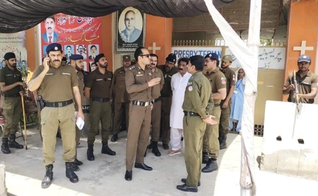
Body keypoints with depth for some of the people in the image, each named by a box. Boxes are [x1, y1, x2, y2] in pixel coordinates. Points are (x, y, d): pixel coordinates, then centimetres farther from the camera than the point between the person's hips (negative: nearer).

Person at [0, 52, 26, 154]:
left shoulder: (17, 72, 11)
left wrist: (21, 91, -2)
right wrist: (17, 83, -19)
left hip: (18, 98, 6)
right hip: (8, 99, -6)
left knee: (15, 121, 9)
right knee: (9, 122, -8)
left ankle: (12, 141, 19)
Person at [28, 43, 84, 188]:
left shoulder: (69, 70, 6)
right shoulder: (41, 69, 2)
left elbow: (76, 90, 10)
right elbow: (31, 88, -12)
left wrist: (80, 109, 6)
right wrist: (45, 70, -16)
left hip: (68, 108, 1)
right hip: (49, 110, -1)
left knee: (70, 140, 8)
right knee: (48, 142, 6)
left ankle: (69, 168, 24)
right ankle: (48, 172, 20)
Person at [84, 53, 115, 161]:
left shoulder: (110, 74, 9)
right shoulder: (93, 74, -7)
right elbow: (87, 89, -5)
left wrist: (110, 98, 12)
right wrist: (90, 102, -1)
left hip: (107, 102, 6)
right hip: (96, 102, -5)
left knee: (106, 126, 12)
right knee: (94, 127, -3)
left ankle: (105, 147, 25)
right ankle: (90, 150, 7)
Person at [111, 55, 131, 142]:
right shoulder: (117, 71, 7)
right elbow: (113, 84, 8)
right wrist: (113, 96, 4)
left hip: (129, 98, -1)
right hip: (118, 98, 1)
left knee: (129, 116, 6)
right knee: (117, 116, 7)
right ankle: (115, 133, 17)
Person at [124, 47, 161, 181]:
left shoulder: (149, 71, 12)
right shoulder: (131, 71, -9)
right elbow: (130, 88, -25)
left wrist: (151, 101, 14)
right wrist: (148, 84, -29)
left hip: (147, 107, 7)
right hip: (137, 107, -7)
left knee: (145, 136, 12)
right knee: (133, 137, -4)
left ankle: (139, 161, 27)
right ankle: (129, 168, 5)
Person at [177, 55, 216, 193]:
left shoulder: (193, 80, -17)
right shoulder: (205, 80, 12)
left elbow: (196, 102, -24)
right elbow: (210, 101, 10)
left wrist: (205, 116, -13)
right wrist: (206, 115, 1)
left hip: (192, 118, -9)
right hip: (200, 119, 9)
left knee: (191, 152, 0)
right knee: (197, 150, 17)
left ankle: (192, 184, 9)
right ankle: (195, 178, 29)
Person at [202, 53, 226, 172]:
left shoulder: (219, 76, -14)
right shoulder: (205, 75, 11)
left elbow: (222, 95, -23)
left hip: (213, 109, -8)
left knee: (211, 136, -3)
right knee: (203, 134, 16)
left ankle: (213, 161, 7)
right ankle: (205, 155, 30)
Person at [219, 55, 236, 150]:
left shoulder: (231, 73, -6)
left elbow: (232, 88, -9)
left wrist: (227, 101, -15)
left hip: (225, 100, -5)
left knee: (224, 121, 1)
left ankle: (223, 142, 10)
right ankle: (218, 139, 21)